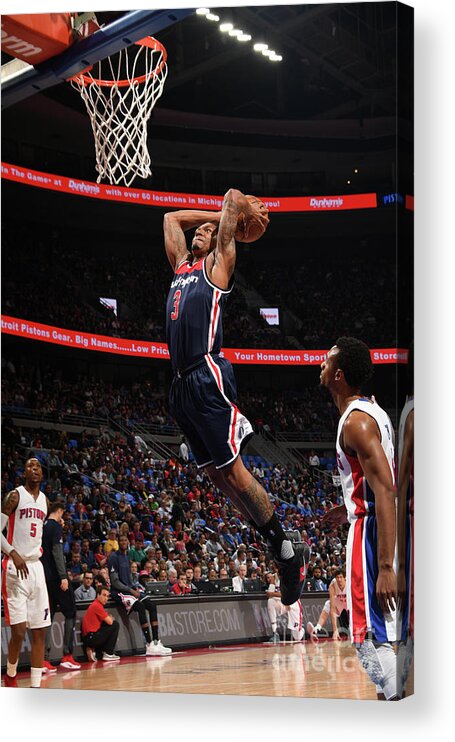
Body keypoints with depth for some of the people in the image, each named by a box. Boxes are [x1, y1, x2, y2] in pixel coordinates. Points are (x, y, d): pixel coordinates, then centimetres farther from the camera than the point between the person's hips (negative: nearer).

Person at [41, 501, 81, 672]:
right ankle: (67, 656, -2)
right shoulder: (56, 527, -8)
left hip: (44, 576, 7)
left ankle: (44, 659, 0)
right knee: (70, 613, 3)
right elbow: (57, 551, -18)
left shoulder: (43, 527, 14)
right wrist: (63, 576, -20)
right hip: (55, 576, -7)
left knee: (48, 616, 7)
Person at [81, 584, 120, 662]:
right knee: (115, 625, -3)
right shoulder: (97, 605, -14)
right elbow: (110, 622, -13)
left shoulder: (95, 605, 17)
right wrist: (111, 618, 7)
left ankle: (92, 650, 11)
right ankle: (108, 654, -1)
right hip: (91, 637, -10)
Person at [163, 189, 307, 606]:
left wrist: (247, 211, 19)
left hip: (207, 378, -8)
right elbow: (172, 217, 35)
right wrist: (218, 214, 33)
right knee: (215, 473, 6)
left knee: (231, 470, -9)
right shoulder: (182, 265, 24)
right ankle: (277, 548, 12)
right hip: (182, 384, 8)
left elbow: (232, 197, 1)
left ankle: (288, 553, 0)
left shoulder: (219, 263, 5)